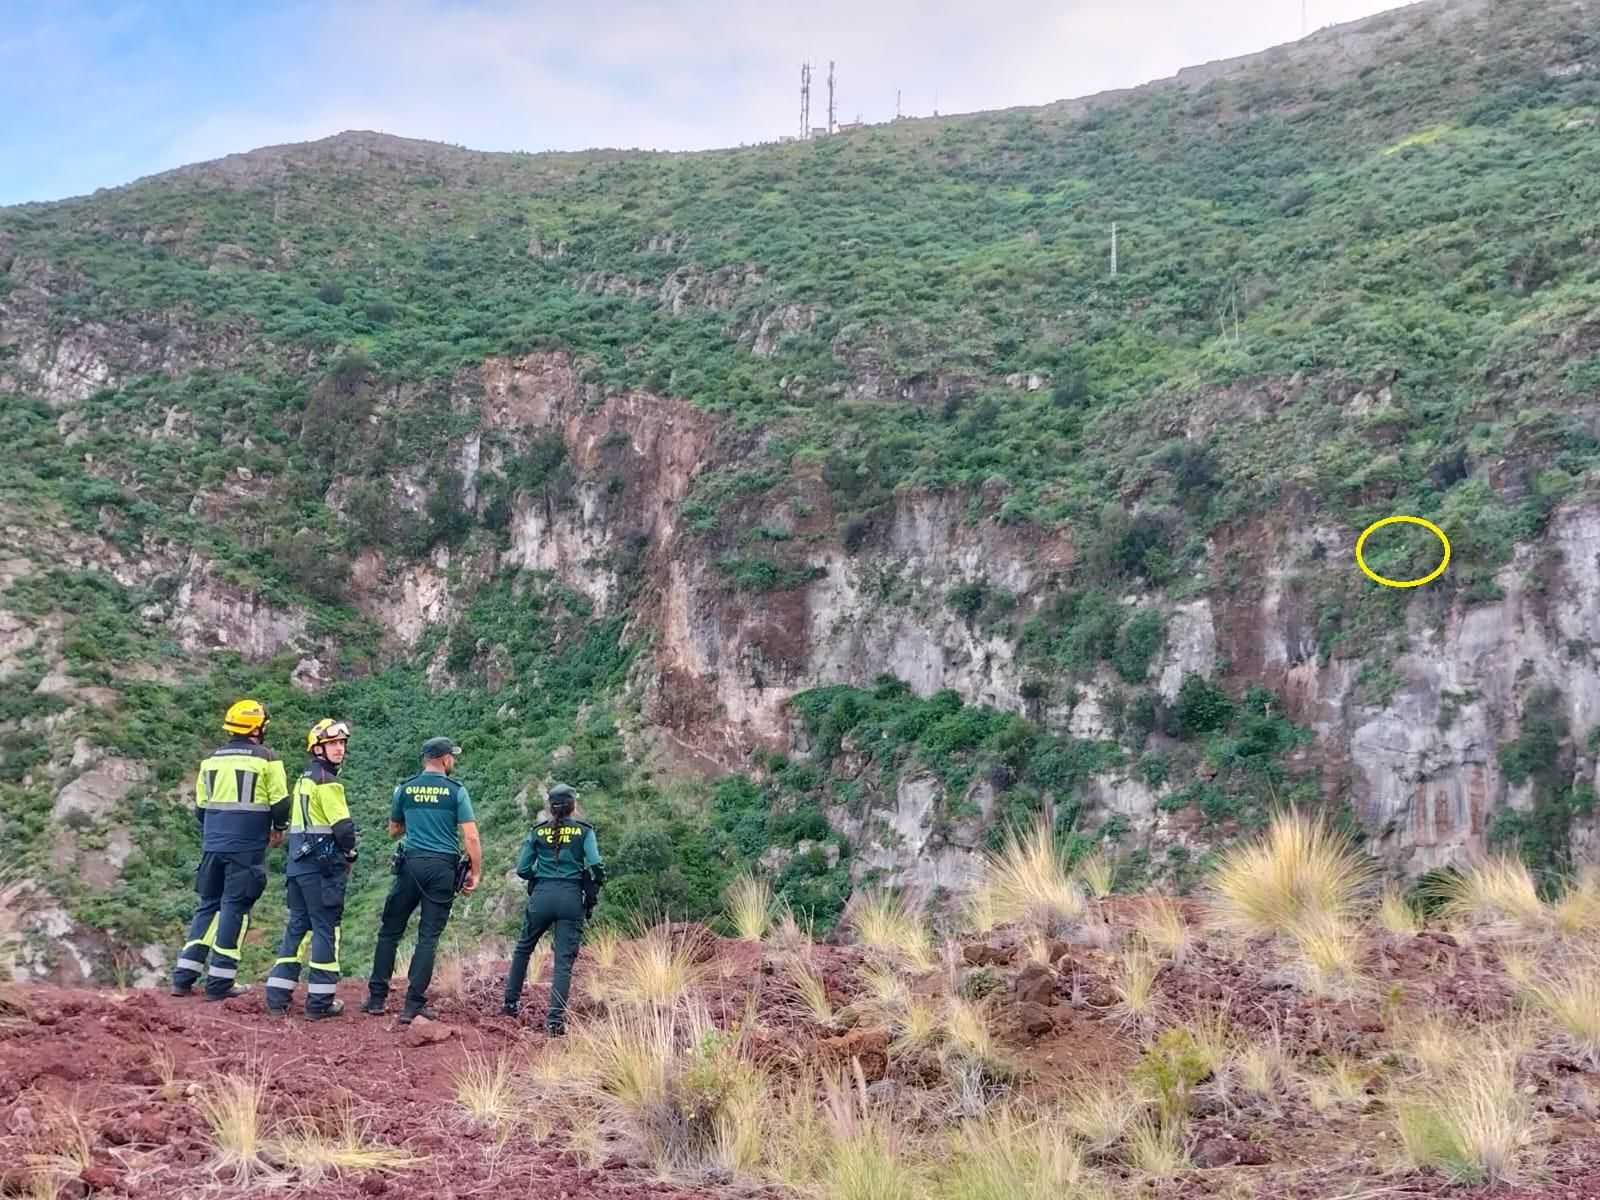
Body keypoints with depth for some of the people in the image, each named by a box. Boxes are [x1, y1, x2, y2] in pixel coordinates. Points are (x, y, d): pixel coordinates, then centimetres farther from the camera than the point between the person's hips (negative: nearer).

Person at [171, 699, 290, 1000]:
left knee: (208, 906, 15)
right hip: (248, 848, -5)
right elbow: (280, 803, -6)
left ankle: (184, 977, 12)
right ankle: (220, 982, 0)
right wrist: (278, 829, 14)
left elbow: (200, 806, 16)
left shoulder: (212, 759, 10)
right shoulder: (266, 759, -6)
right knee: (235, 908, -1)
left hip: (212, 847, 5)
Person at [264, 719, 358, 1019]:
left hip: (297, 863, 9)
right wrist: (350, 855, 1)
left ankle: (278, 996, 11)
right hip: (323, 865, -9)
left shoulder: (303, 779, 17)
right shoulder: (326, 781, -11)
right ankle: (320, 1001, -1)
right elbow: (343, 826, -17)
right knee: (326, 928, -3)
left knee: (297, 925, 13)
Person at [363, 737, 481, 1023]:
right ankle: (413, 1005, -1)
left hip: (410, 863, 2)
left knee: (390, 931, 12)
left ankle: (377, 998, 11)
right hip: (442, 867, -2)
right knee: (429, 937, 1)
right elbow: (471, 837, -8)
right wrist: (475, 872, 0)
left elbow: (393, 830, 20)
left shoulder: (405, 789, 7)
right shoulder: (456, 791, -2)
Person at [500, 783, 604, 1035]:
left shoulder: (537, 832, 6)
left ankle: (510, 1004, 26)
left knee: (523, 949, 22)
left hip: (541, 896, 1)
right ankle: (555, 1019, -9)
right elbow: (596, 865, -11)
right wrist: (595, 887, 7)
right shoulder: (584, 831, 1)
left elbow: (522, 869, 3)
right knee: (564, 960, -1)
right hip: (572, 899, -1)